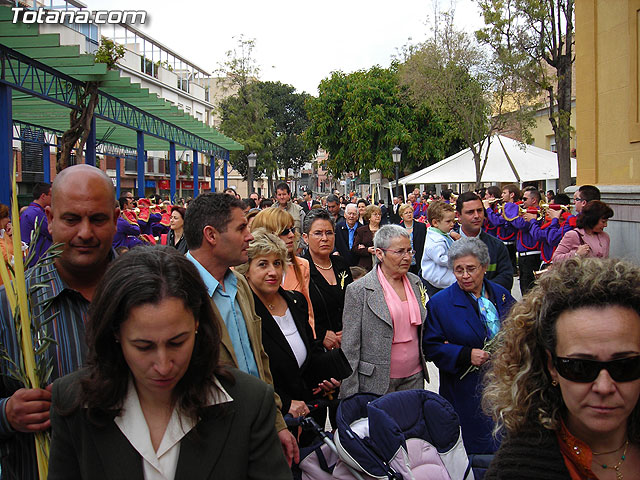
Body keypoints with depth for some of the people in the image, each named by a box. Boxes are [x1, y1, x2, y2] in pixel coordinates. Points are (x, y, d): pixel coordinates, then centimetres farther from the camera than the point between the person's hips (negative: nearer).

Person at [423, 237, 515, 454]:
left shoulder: (500, 294, 7)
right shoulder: (440, 303, -6)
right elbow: (431, 347, -7)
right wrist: (466, 355, -20)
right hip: (466, 392, -4)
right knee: (477, 450, 2)